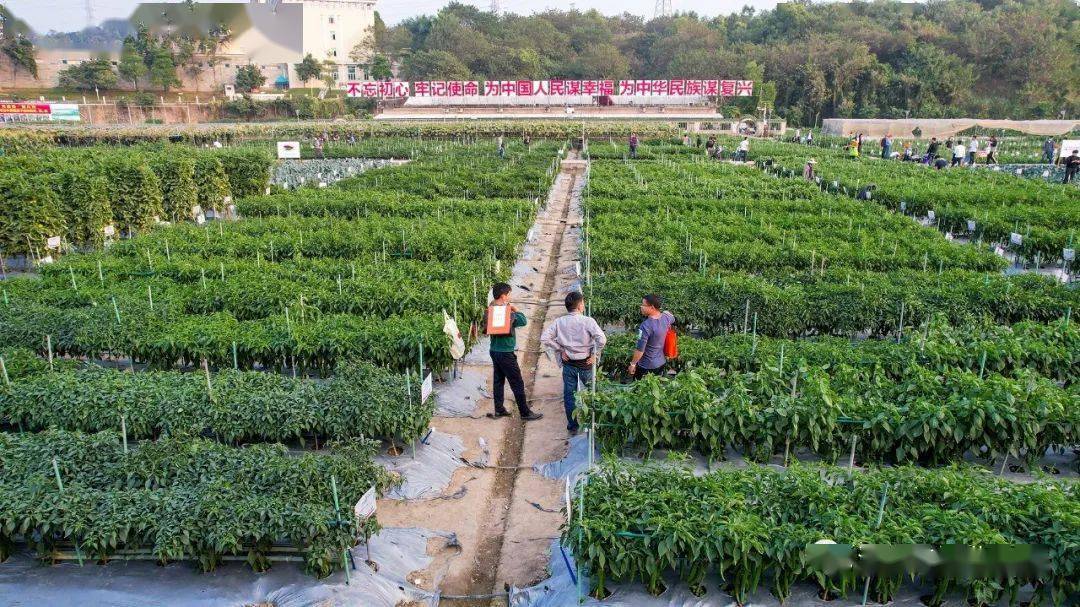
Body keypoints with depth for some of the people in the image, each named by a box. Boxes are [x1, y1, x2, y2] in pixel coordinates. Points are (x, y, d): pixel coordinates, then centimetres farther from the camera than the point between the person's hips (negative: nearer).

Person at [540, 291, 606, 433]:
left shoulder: (559, 322, -6)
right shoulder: (587, 321, -15)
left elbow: (544, 339, -10)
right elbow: (602, 339, -26)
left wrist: (560, 350, -3)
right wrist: (595, 355, -12)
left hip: (568, 363, 2)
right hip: (585, 363, -2)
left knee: (569, 395, 12)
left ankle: (572, 426, 20)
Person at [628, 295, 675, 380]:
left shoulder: (646, 326, -30)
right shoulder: (666, 317, -8)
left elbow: (640, 349, -24)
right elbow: (673, 319, 20)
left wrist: (632, 364, -12)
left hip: (647, 367, -7)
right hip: (661, 363, 7)